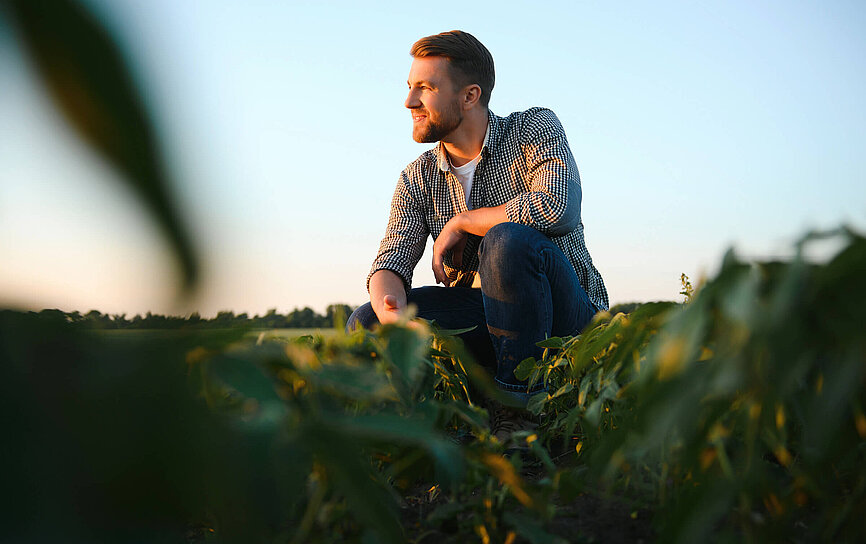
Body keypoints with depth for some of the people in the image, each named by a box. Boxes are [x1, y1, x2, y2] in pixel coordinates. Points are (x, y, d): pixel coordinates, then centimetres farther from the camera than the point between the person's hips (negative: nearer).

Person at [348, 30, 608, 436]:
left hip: (564, 312, -4)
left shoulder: (535, 129, -7)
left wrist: (459, 223, -16)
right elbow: (392, 259, -6)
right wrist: (389, 309, -31)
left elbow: (557, 207, -28)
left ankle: (519, 394, -22)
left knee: (508, 241, -35)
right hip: (480, 315, 5)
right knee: (366, 323, -15)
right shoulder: (418, 178, 6)